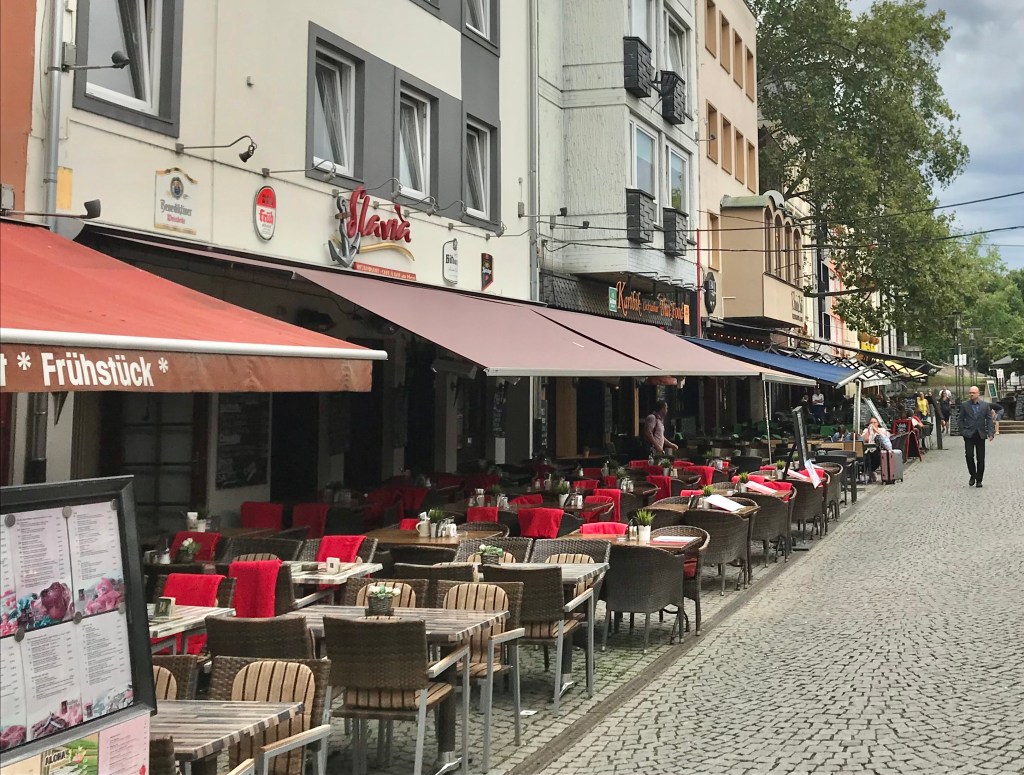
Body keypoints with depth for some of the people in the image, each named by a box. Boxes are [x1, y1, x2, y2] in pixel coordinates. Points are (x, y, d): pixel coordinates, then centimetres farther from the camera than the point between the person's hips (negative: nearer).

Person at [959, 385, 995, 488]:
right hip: (969, 434, -1)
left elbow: (989, 419, 2)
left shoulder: (986, 405, 4)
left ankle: (979, 480, 13)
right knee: (969, 455, -10)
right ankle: (972, 475, 11)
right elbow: (961, 420, 5)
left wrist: (990, 433, -9)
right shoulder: (964, 405, 3)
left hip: (981, 435, 1)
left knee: (980, 458, 4)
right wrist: (963, 432, -6)